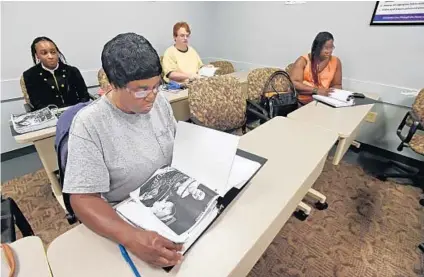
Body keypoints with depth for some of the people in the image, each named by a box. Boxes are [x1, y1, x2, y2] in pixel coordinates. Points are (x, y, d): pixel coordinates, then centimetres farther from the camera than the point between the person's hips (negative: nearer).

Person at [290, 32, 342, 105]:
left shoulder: (336, 62, 11)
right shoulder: (303, 60, 0)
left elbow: (337, 85, 18)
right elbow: (293, 83, -13)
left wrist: (332, 91, -6)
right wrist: (316, 90, -23)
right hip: (302, 100, -3)